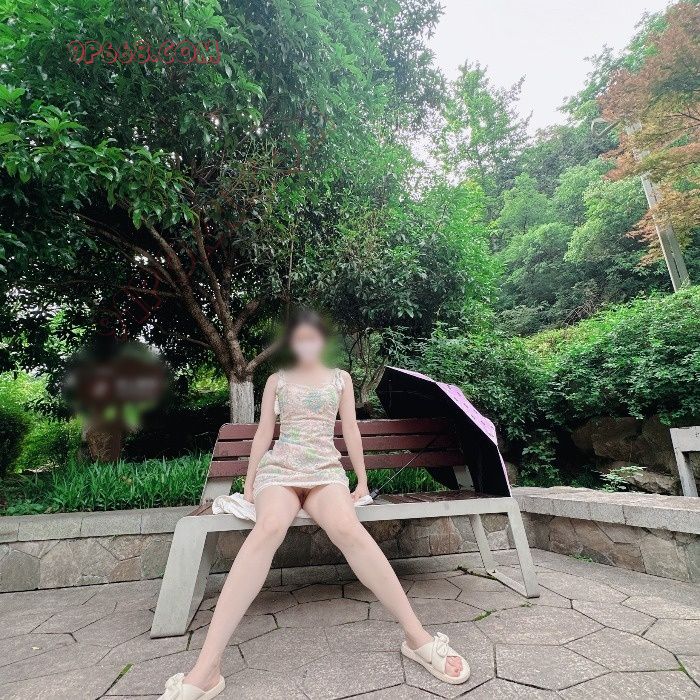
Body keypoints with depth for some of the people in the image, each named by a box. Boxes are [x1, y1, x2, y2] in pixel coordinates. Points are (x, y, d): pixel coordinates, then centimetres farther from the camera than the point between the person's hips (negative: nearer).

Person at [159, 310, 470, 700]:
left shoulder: (341, 378, 15)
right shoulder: (277, 381, 15)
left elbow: (351, 430, 13)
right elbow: (264, 433, 14)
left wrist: (362, 480, 10)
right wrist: (249, 483, 11)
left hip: (326, 470, 0)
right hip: (279, 468, 0)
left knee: (348, 528, -34)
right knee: (269, 527, -35)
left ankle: (418, 637, -27)